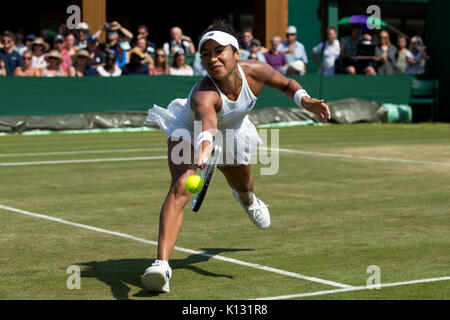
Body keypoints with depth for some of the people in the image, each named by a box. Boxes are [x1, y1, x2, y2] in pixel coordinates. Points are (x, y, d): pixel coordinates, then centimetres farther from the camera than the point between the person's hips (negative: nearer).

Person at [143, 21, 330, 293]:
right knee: (180, 188, -29)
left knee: (243, 187, 27)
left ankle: (248, 200, 69)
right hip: (190, 130, -5)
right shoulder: (204, 94, -44)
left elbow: (287, 83, -8)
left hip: (232, 133, 5)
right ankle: (162, 265, -35)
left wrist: (307, 101, -25)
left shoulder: (255, 71, -30)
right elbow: (207, 123, -66)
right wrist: (204, 148, -86)